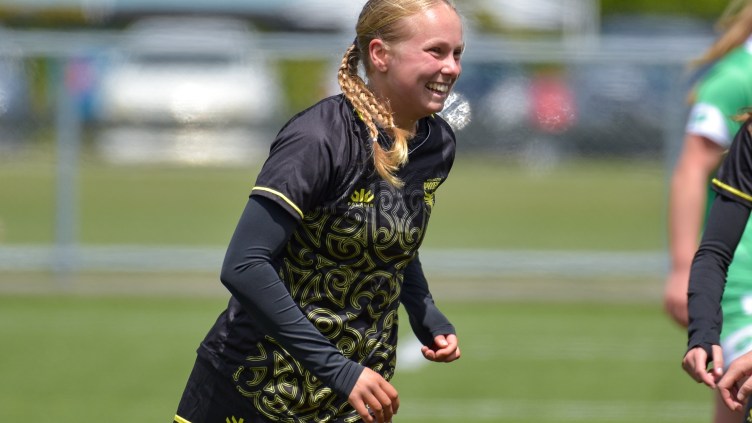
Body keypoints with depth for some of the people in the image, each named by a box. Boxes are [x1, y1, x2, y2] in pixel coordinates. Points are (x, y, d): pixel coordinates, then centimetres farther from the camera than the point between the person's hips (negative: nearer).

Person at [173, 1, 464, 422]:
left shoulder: (438, 145, 1)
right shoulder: (319, 139, -21)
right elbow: (244, 267, -26)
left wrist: (428, 318, 2)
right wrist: (337, 370, -28)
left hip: (357, 386, 6)